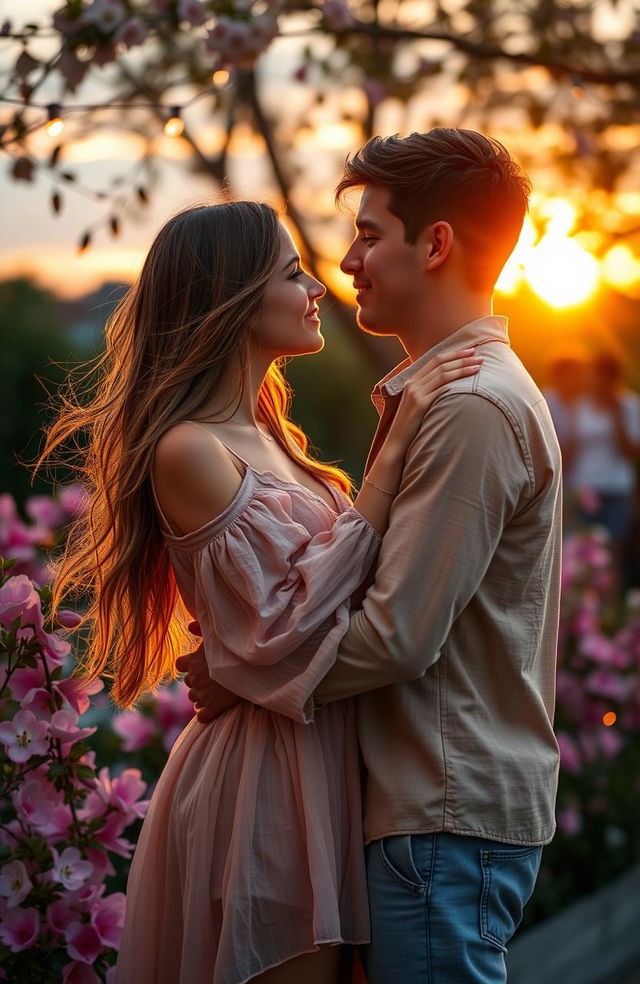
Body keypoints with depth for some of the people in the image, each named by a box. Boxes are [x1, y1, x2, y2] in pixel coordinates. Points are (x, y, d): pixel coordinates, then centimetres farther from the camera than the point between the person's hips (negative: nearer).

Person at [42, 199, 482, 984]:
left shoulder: (267, 435, 14)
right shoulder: (189, 450, -14)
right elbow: (290, 620, -21)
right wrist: (393, 448, -20)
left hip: (320, 764, 9)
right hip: (265, 772, -9)